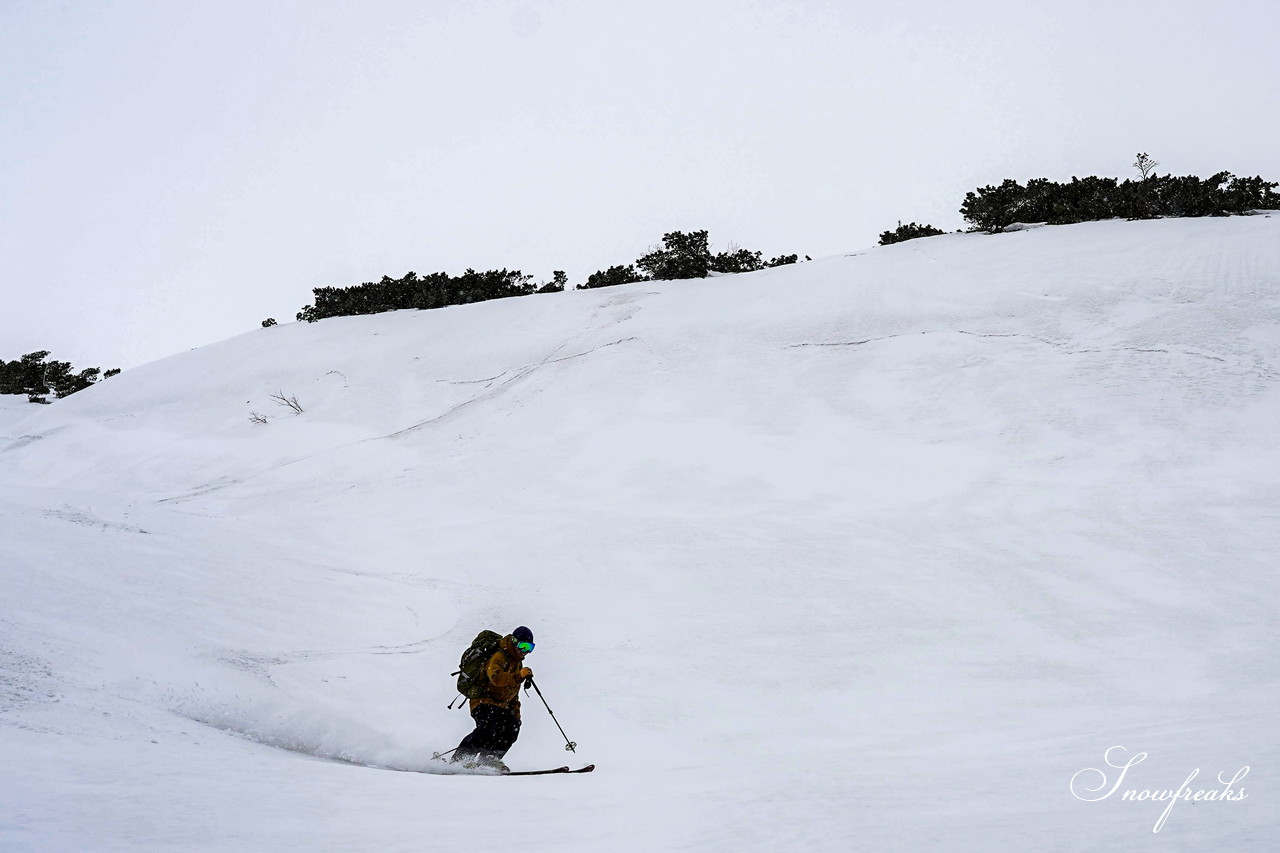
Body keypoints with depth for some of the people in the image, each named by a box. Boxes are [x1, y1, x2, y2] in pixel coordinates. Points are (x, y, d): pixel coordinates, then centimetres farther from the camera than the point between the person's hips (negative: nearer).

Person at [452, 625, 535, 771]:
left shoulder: (518, 663, 21)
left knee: (513, 726, -16)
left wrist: (516, 714, 24)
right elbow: (496, 678, -32)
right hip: (484, 703, -9)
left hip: (500, 706, 9)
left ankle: (489, 759, -13)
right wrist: (519, 676, -40)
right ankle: (460, 757, -26)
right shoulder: (499, 658, -10)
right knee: (489, 727, -31)